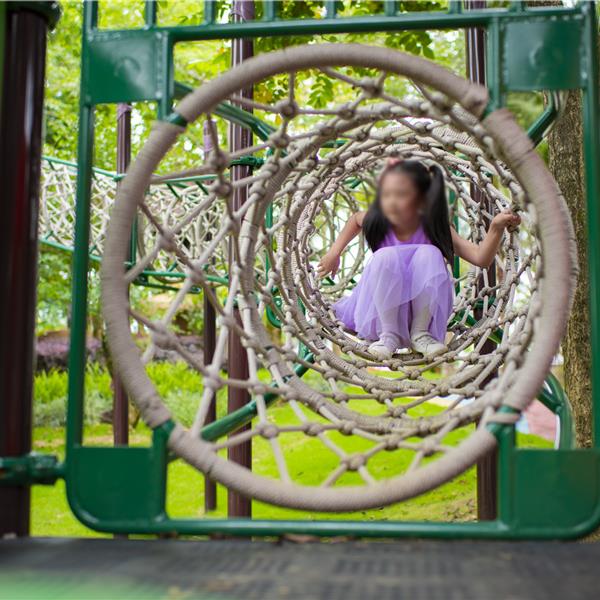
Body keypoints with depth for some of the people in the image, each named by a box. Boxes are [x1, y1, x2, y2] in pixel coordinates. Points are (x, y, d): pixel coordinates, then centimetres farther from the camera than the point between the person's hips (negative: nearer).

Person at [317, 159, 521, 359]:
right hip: (383, 309, 1)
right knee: (384, 257, -30)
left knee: (430, 255, -29)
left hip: (422, 307, -1)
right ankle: (388, 334, -19)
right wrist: (334, 253, 7)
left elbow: (481, 258, -24)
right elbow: (355, 218, 15)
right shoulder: (378, 222, -11)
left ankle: (421, 332, -17)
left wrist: (496, 228, -39)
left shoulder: (435, 230, -17)